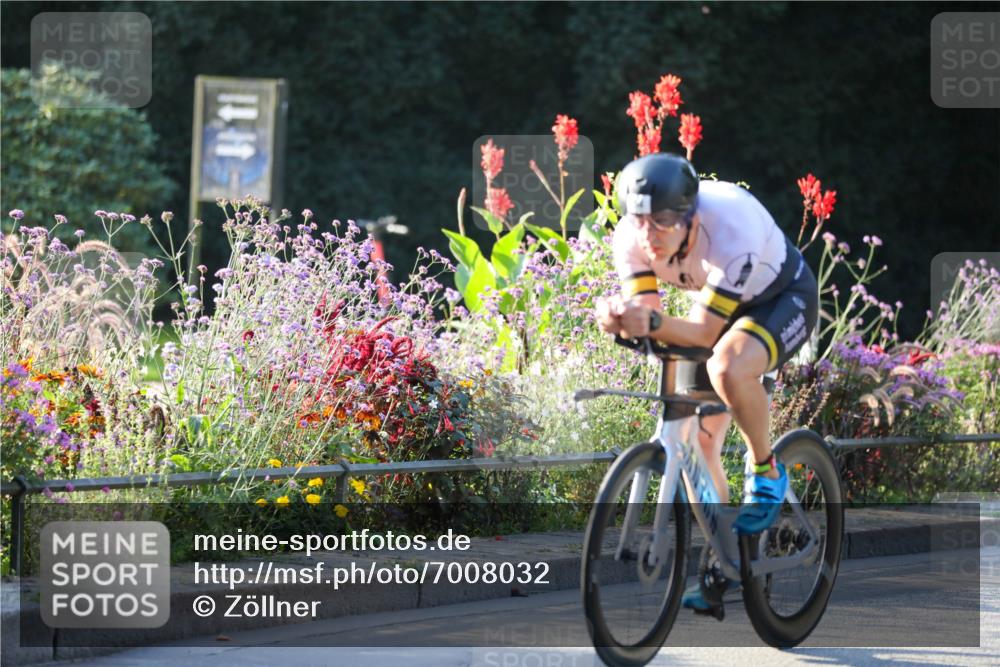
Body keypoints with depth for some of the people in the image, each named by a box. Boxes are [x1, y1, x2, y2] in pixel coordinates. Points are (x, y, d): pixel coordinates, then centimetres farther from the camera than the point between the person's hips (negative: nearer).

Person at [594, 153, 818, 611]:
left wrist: (652, 323, -53)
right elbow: (645, 314, -20)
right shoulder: (631, 238, -23)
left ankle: (767, 473, -12)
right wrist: (621, 319, -43)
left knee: (728, 368, -37)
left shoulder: (731, 231, -39)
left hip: (784, 298, -6)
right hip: (722, 306, 6)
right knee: (698, 438, 1)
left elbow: (704, 331, -35)